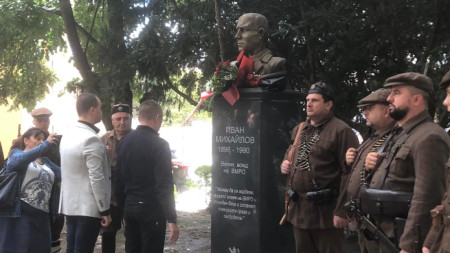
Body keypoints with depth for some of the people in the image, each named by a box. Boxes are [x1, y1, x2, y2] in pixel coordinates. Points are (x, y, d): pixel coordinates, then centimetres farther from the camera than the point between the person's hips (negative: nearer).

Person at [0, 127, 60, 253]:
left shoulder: (46, 162, 22)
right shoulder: (16, 153, 6)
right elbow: (22, 159, -19)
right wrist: (47, 144, -24)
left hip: (42, 216, 6)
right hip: (19, 214, -6)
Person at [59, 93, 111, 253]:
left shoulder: (67, 136, 10)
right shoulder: (91, 139, -17)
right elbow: (97, 179, -19)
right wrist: (104, 210, -14)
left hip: (70, 205, 8)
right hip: (88, 207, -8)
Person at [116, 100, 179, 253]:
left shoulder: (123, 143, 6)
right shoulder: (159, 145, -13)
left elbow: (119, 180, 10)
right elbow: (164, 185, -17)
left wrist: (124, 207, 18)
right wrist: (172, 220, -15)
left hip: (129, 208, 6)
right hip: (152, 210, -6)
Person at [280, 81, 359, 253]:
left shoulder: (341, 131, -11)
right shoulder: (299, 130, 13)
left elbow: (349, 173, -16)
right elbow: (289, 154, 30)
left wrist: (341, 211, -19)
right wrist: (285, 164, 5)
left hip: (326, 212, -7)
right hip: (299, 209, 7)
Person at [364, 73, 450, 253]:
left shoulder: (428, 137, -17)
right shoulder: (399, 134, 14)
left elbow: (425, 198, -23)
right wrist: (377, 165, 5)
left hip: (403, 238, -9)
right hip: (385, 235, 9)